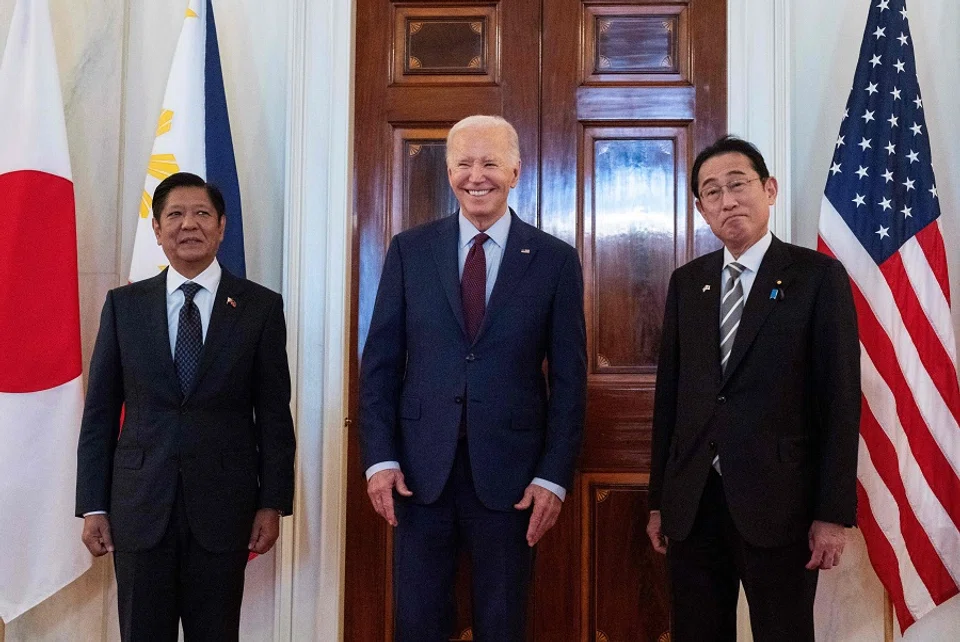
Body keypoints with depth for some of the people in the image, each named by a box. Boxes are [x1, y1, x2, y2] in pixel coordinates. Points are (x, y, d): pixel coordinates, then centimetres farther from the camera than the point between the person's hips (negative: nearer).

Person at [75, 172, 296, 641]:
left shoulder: (261, 307, 0)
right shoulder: (123, 305, 5)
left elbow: (274, 413, 1)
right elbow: (100, 410, 5)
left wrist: (273, 502, -3)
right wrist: (92, 505, 2)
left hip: (223, 505, -1)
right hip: (139, 505, 1)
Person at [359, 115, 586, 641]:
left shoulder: (555, 260, 0)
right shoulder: (410, 250, 3)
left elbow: (568, 377, 0)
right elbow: (379, 361, 3)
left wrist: (554, 476, -5)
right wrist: (380, 458, -5)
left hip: (510, 470, -1)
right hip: (420, 466, 1)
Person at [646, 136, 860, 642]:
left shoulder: (819, 276, -3)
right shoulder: (686, 282, 9)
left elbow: (840, 400, -5)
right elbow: (669, 393, 9)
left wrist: (834, 514, -9)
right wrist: (659, 500, 9)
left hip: (777, 502, -3)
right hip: (692, 501, 4)